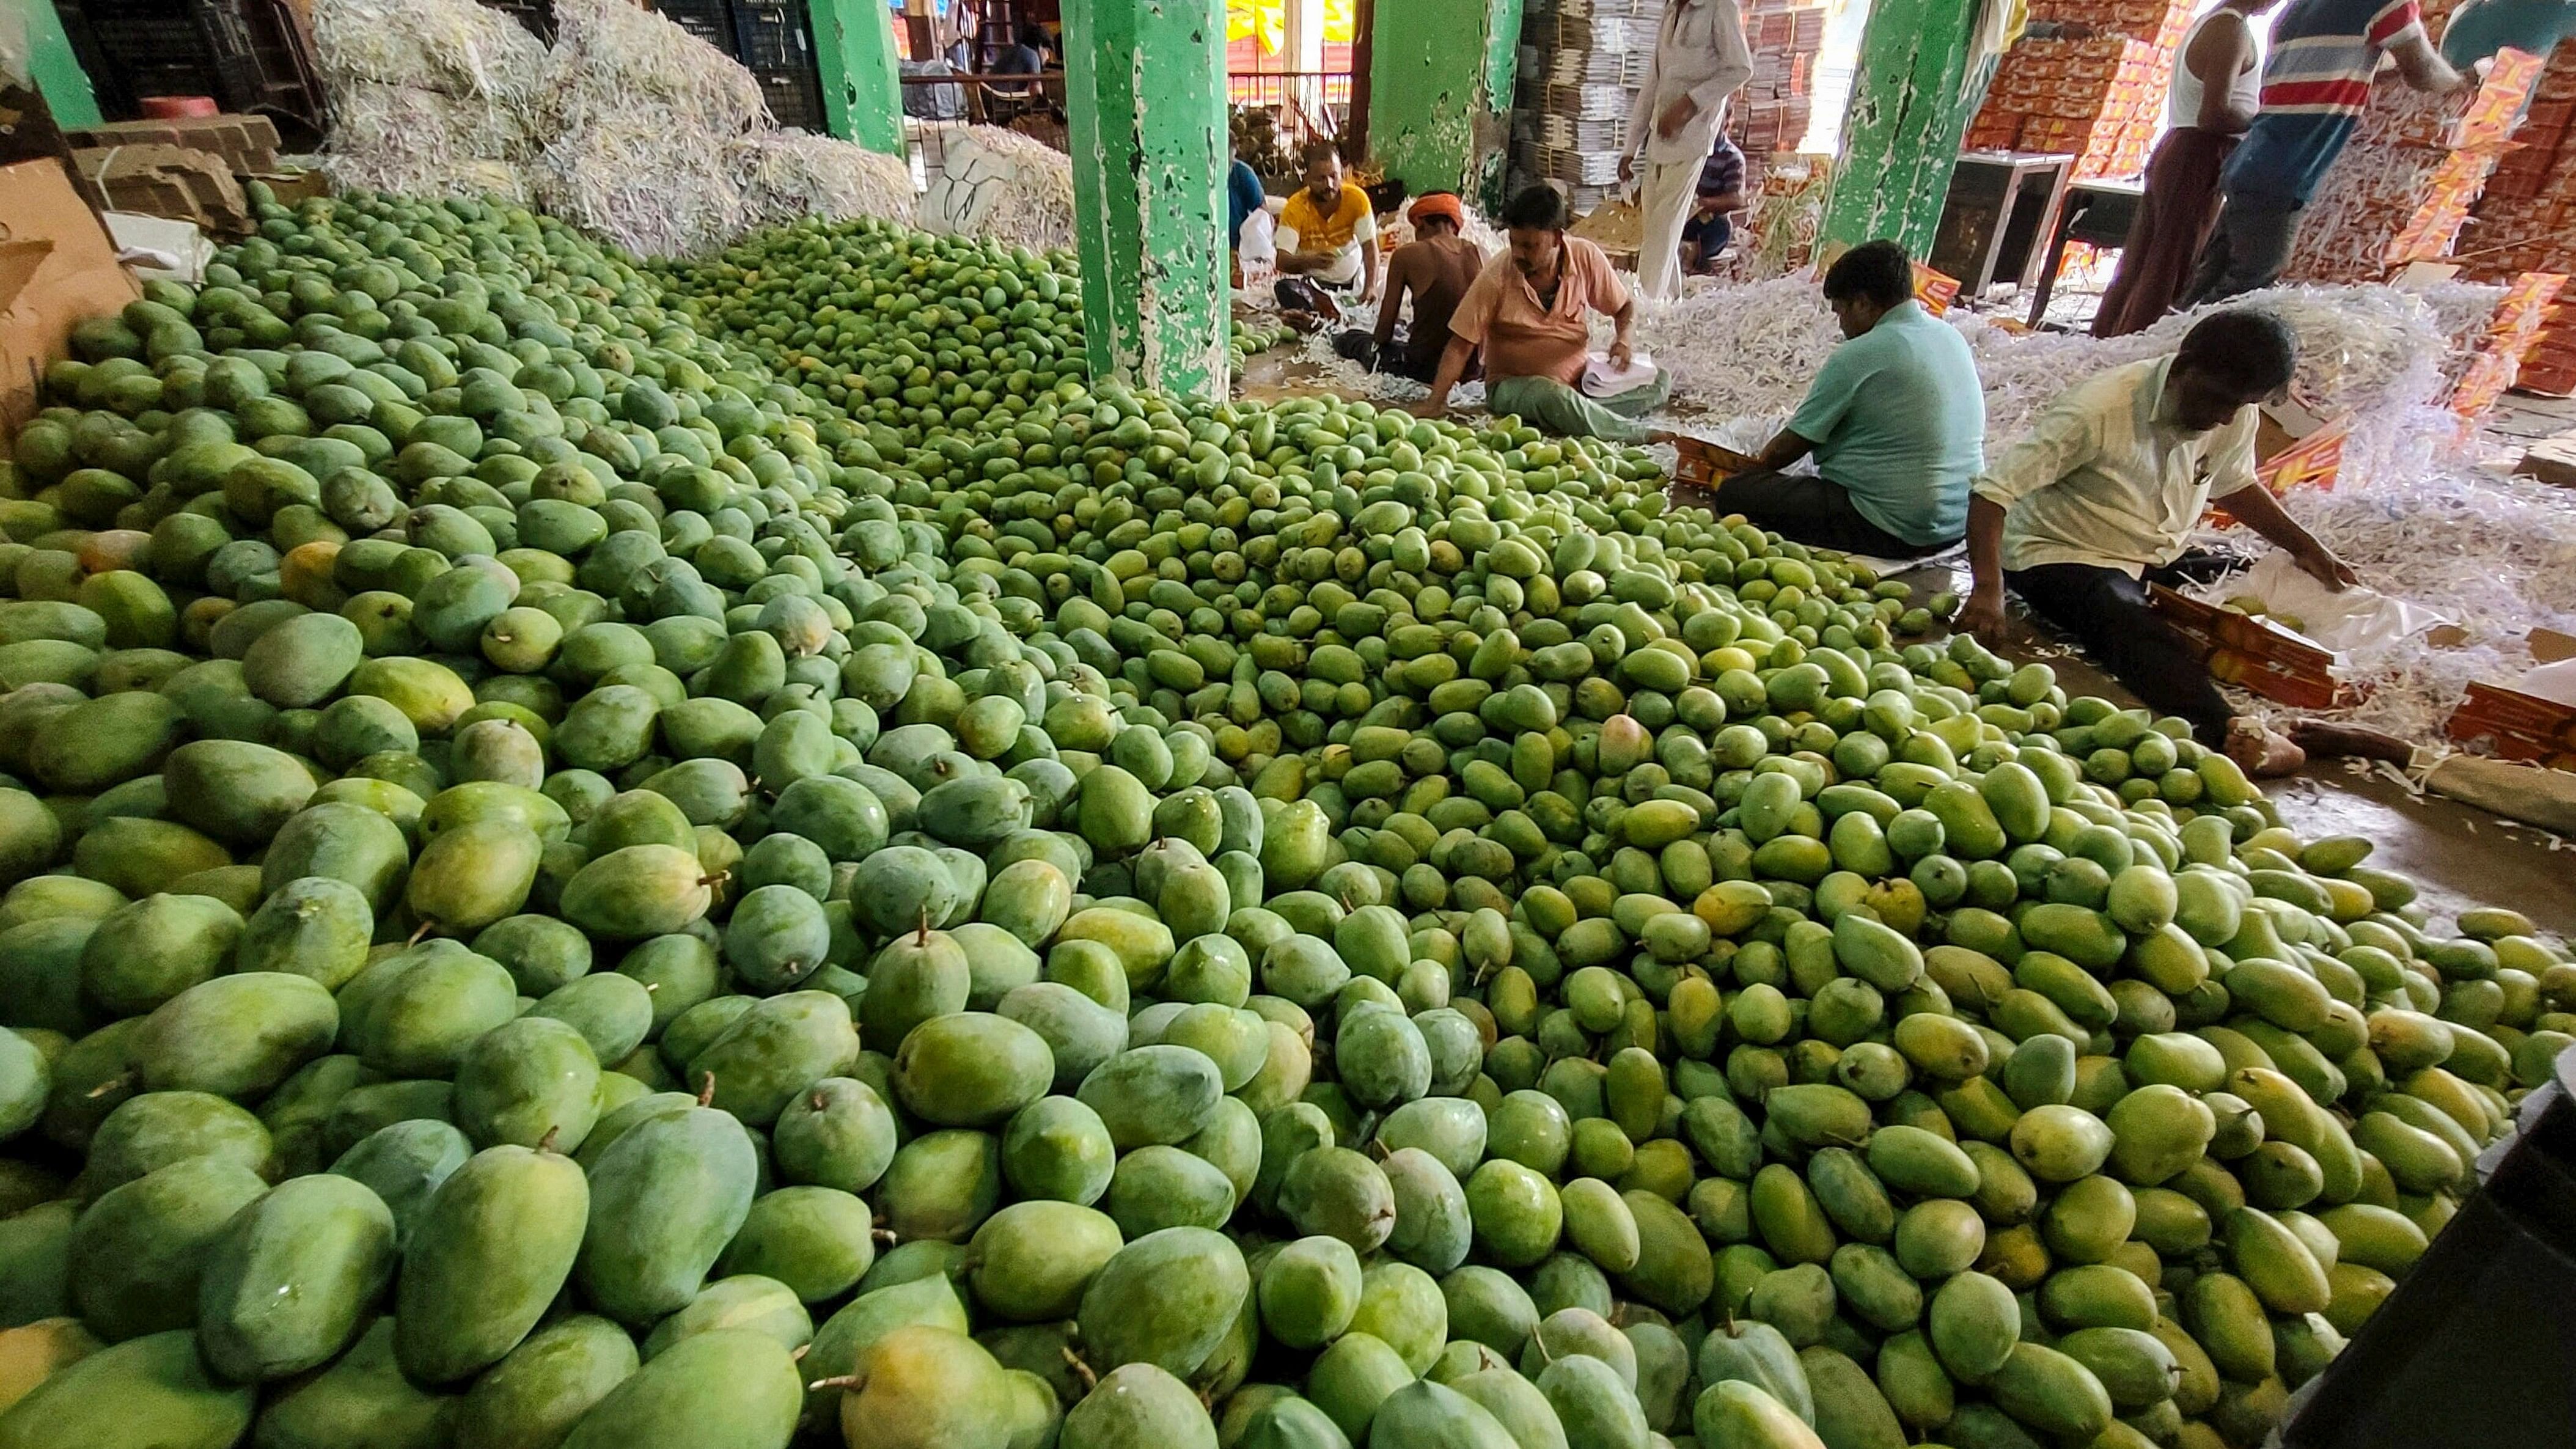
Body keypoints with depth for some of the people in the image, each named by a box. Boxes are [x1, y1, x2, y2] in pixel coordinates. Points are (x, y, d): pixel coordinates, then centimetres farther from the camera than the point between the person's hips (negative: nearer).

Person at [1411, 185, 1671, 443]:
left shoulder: (1586, 257, -8)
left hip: (1580, 377, 4)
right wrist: (1435, 402, -22)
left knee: (1660, 381, -13)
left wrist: (1625, 339, -15)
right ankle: (1638, 435, -23)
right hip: (1513, 384, -4)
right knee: (1554, 397, -38)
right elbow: (1460, 346, -12)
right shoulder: (1496, 278, -15)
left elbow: (1625, 306, 7)